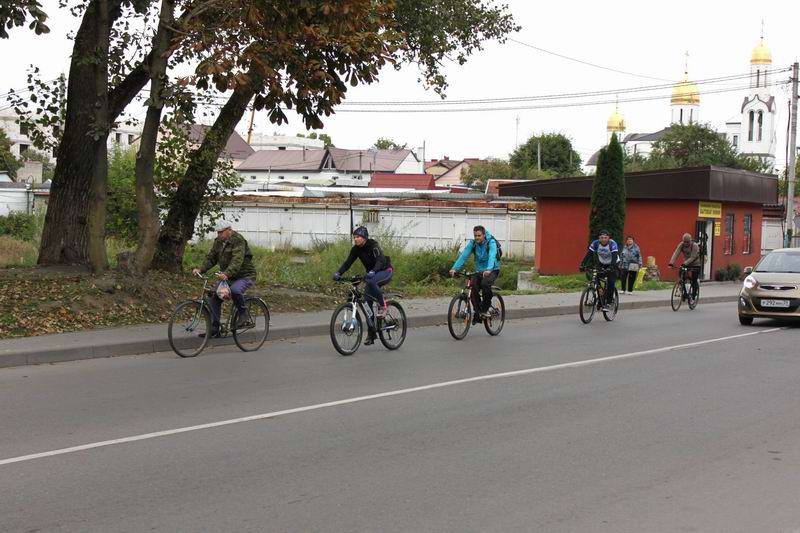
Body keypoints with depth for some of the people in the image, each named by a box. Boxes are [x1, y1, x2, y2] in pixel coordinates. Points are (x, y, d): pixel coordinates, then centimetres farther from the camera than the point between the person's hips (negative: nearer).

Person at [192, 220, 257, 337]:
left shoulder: (238, 240, -19)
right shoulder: (218, 241, 6)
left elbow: (237, 261, -32)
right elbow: (211, 258, 5)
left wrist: (227, 274, -47)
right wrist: (200, 269, -13)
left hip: (245, 275, -8)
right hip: (227, 276, 8)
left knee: (235, 290, -36)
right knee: (215, 298, -3)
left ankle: (244, 316, -14)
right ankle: (214, 329, 5)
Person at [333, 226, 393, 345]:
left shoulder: (373, 245, -22)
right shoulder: (356, 249, -4)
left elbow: (381, 260, -35)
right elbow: (348, 262, -9)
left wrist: (372, 271, -52)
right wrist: (338, 273, -26)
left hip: (385, 271, -7)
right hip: (372, 275, 7)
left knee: (371, 281, -39)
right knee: (367, 303, -2)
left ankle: (382, 306, -18)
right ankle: (371, 335, 6)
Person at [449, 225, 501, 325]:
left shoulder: (491, 243, -18)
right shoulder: (472, 243, -6)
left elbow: (492, 257, -35)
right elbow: (464, 255, -15)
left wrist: (488, 270, -54)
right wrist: (454, 268, -30)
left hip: (492, 270, -4)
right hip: (479, 271, 4)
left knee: (485, 283, -33)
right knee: (473, 287, -18)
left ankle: (485, 309, -16)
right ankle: (478, 312, 1)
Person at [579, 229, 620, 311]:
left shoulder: (612, 244, -26)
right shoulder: (595, 243, -18)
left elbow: (614, 257, -37)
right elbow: (589, 254, -23)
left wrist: (611, 267, -53)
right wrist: (583, 265, -37)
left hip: (612, 265, -3)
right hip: (601, 264, 3)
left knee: (611, 284, -16)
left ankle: (608, 303, -9)